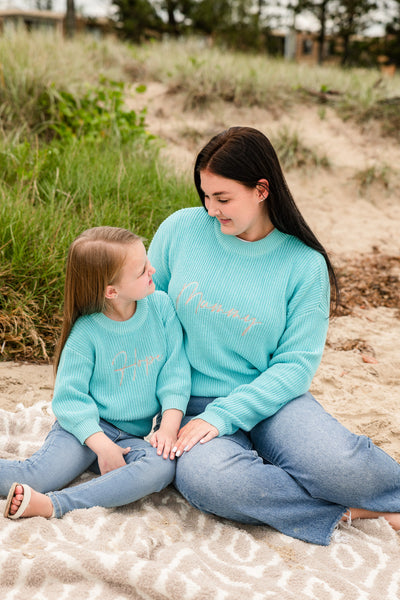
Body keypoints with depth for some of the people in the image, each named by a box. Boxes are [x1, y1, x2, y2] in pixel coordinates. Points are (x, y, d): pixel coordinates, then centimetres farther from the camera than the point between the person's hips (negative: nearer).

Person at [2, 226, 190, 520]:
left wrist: (169, 426, -12)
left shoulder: (161, 305, -4)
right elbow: (70, 396, -10)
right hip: (86, 426, -3)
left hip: (131, 437, 3)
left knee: (164, 467, -29)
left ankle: (51, 505, -33)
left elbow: (175, 369, -1)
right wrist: (103, 446, -20)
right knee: (36, 475, -28)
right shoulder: (86, 332, -13)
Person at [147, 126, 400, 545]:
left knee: (336, 461, -32)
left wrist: (221, 416, -19)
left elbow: (296, 365, -7)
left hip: (269, 400, -1)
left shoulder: (304, 264, -5)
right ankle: (346, 510, -15)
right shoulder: (181, 229, 0)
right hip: (192, 402, 1)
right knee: (206, 478, -34)